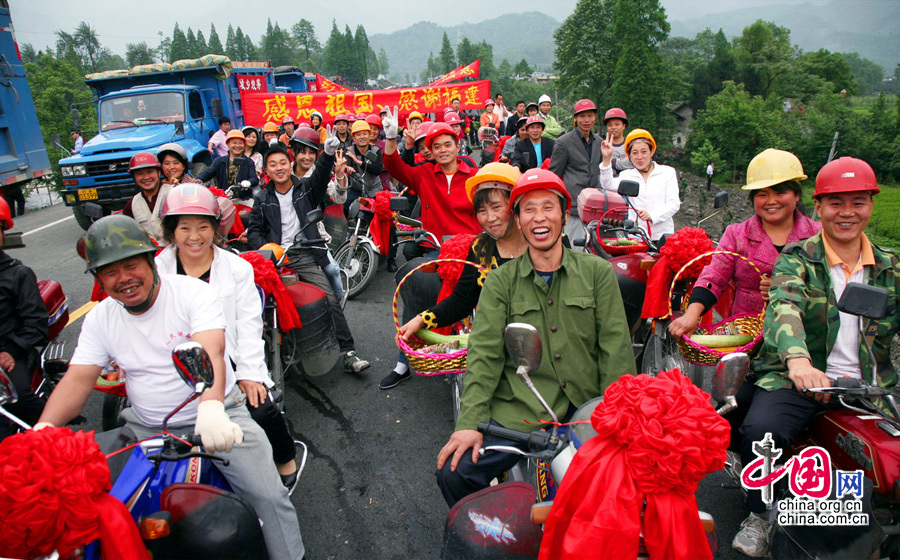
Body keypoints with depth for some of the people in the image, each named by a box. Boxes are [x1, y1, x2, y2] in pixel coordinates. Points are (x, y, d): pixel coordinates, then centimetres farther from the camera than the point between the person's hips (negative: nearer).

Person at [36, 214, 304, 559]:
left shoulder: (193, 292, -12)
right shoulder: (99, 318, 4)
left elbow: (210, 353, -28)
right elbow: (78, 379, -1)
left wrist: (210, 407, -47)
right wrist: (43, 428, -20)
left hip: (216, 413, -4)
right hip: (146, 428, 5)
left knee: (267, 495, -16)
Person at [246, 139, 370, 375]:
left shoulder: (305, 188, 12)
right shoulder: (262, 199, 17)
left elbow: (320, 175, -8)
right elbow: (253, 230, 14)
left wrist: (328, 154, -29)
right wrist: (265, 247, -8)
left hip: (306, 255, -1)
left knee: (331, 300, -15)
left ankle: (348, 354, -13)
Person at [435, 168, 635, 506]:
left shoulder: (598, 272, 8)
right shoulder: (500, 282, 8)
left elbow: (616, 348, 3)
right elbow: (485, 353, -1)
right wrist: (470, 422, -13)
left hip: (587, 407, 1)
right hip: (519, 411, 0)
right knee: (453, 472, -17)